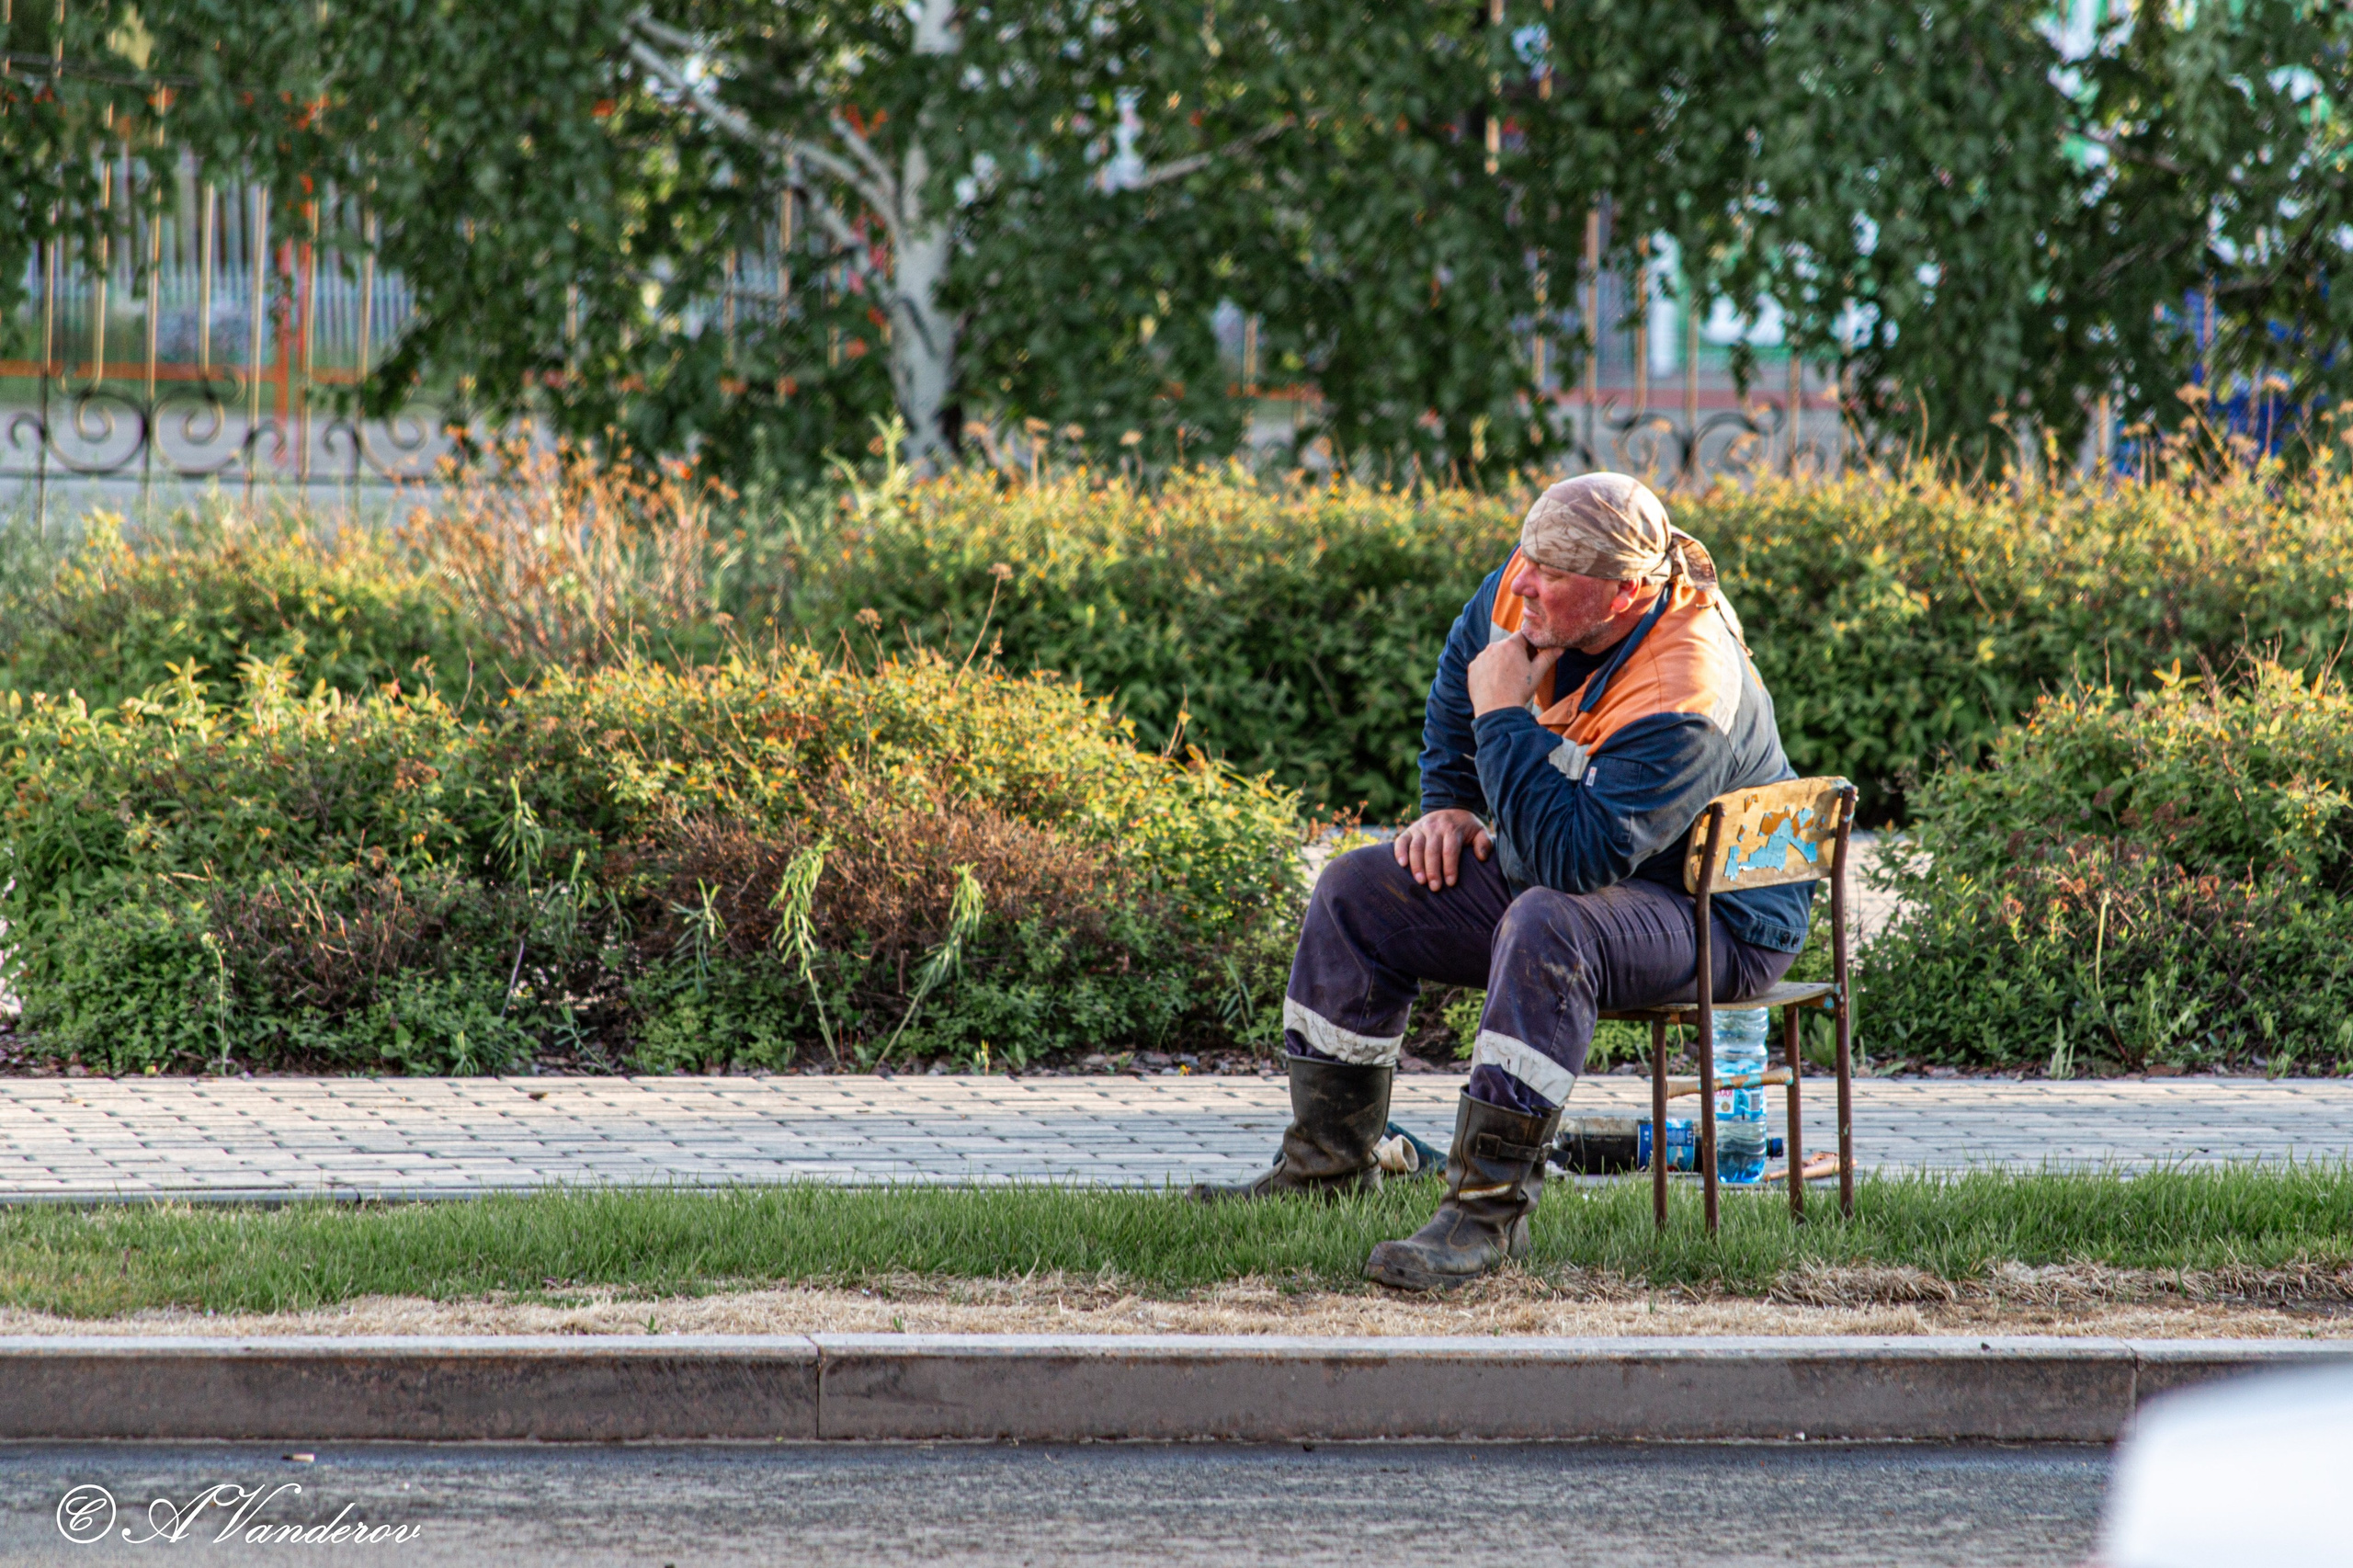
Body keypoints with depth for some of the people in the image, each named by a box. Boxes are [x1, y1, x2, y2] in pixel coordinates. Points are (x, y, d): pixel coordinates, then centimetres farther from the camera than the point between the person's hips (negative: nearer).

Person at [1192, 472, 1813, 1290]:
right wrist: (1449, 804, 8)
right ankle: (1328, 1161, 11)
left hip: (1707, 916, -9)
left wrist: (1504, 718, -33)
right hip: (1567, 859, 9)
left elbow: (1572, 855, -40)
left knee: (1545, 928, -40)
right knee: (1355, 893, 3)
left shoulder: (1682, 696, -34)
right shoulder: (1527, 588, -10)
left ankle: (1489, 1208, -38)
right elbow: (1465, 665, 15)